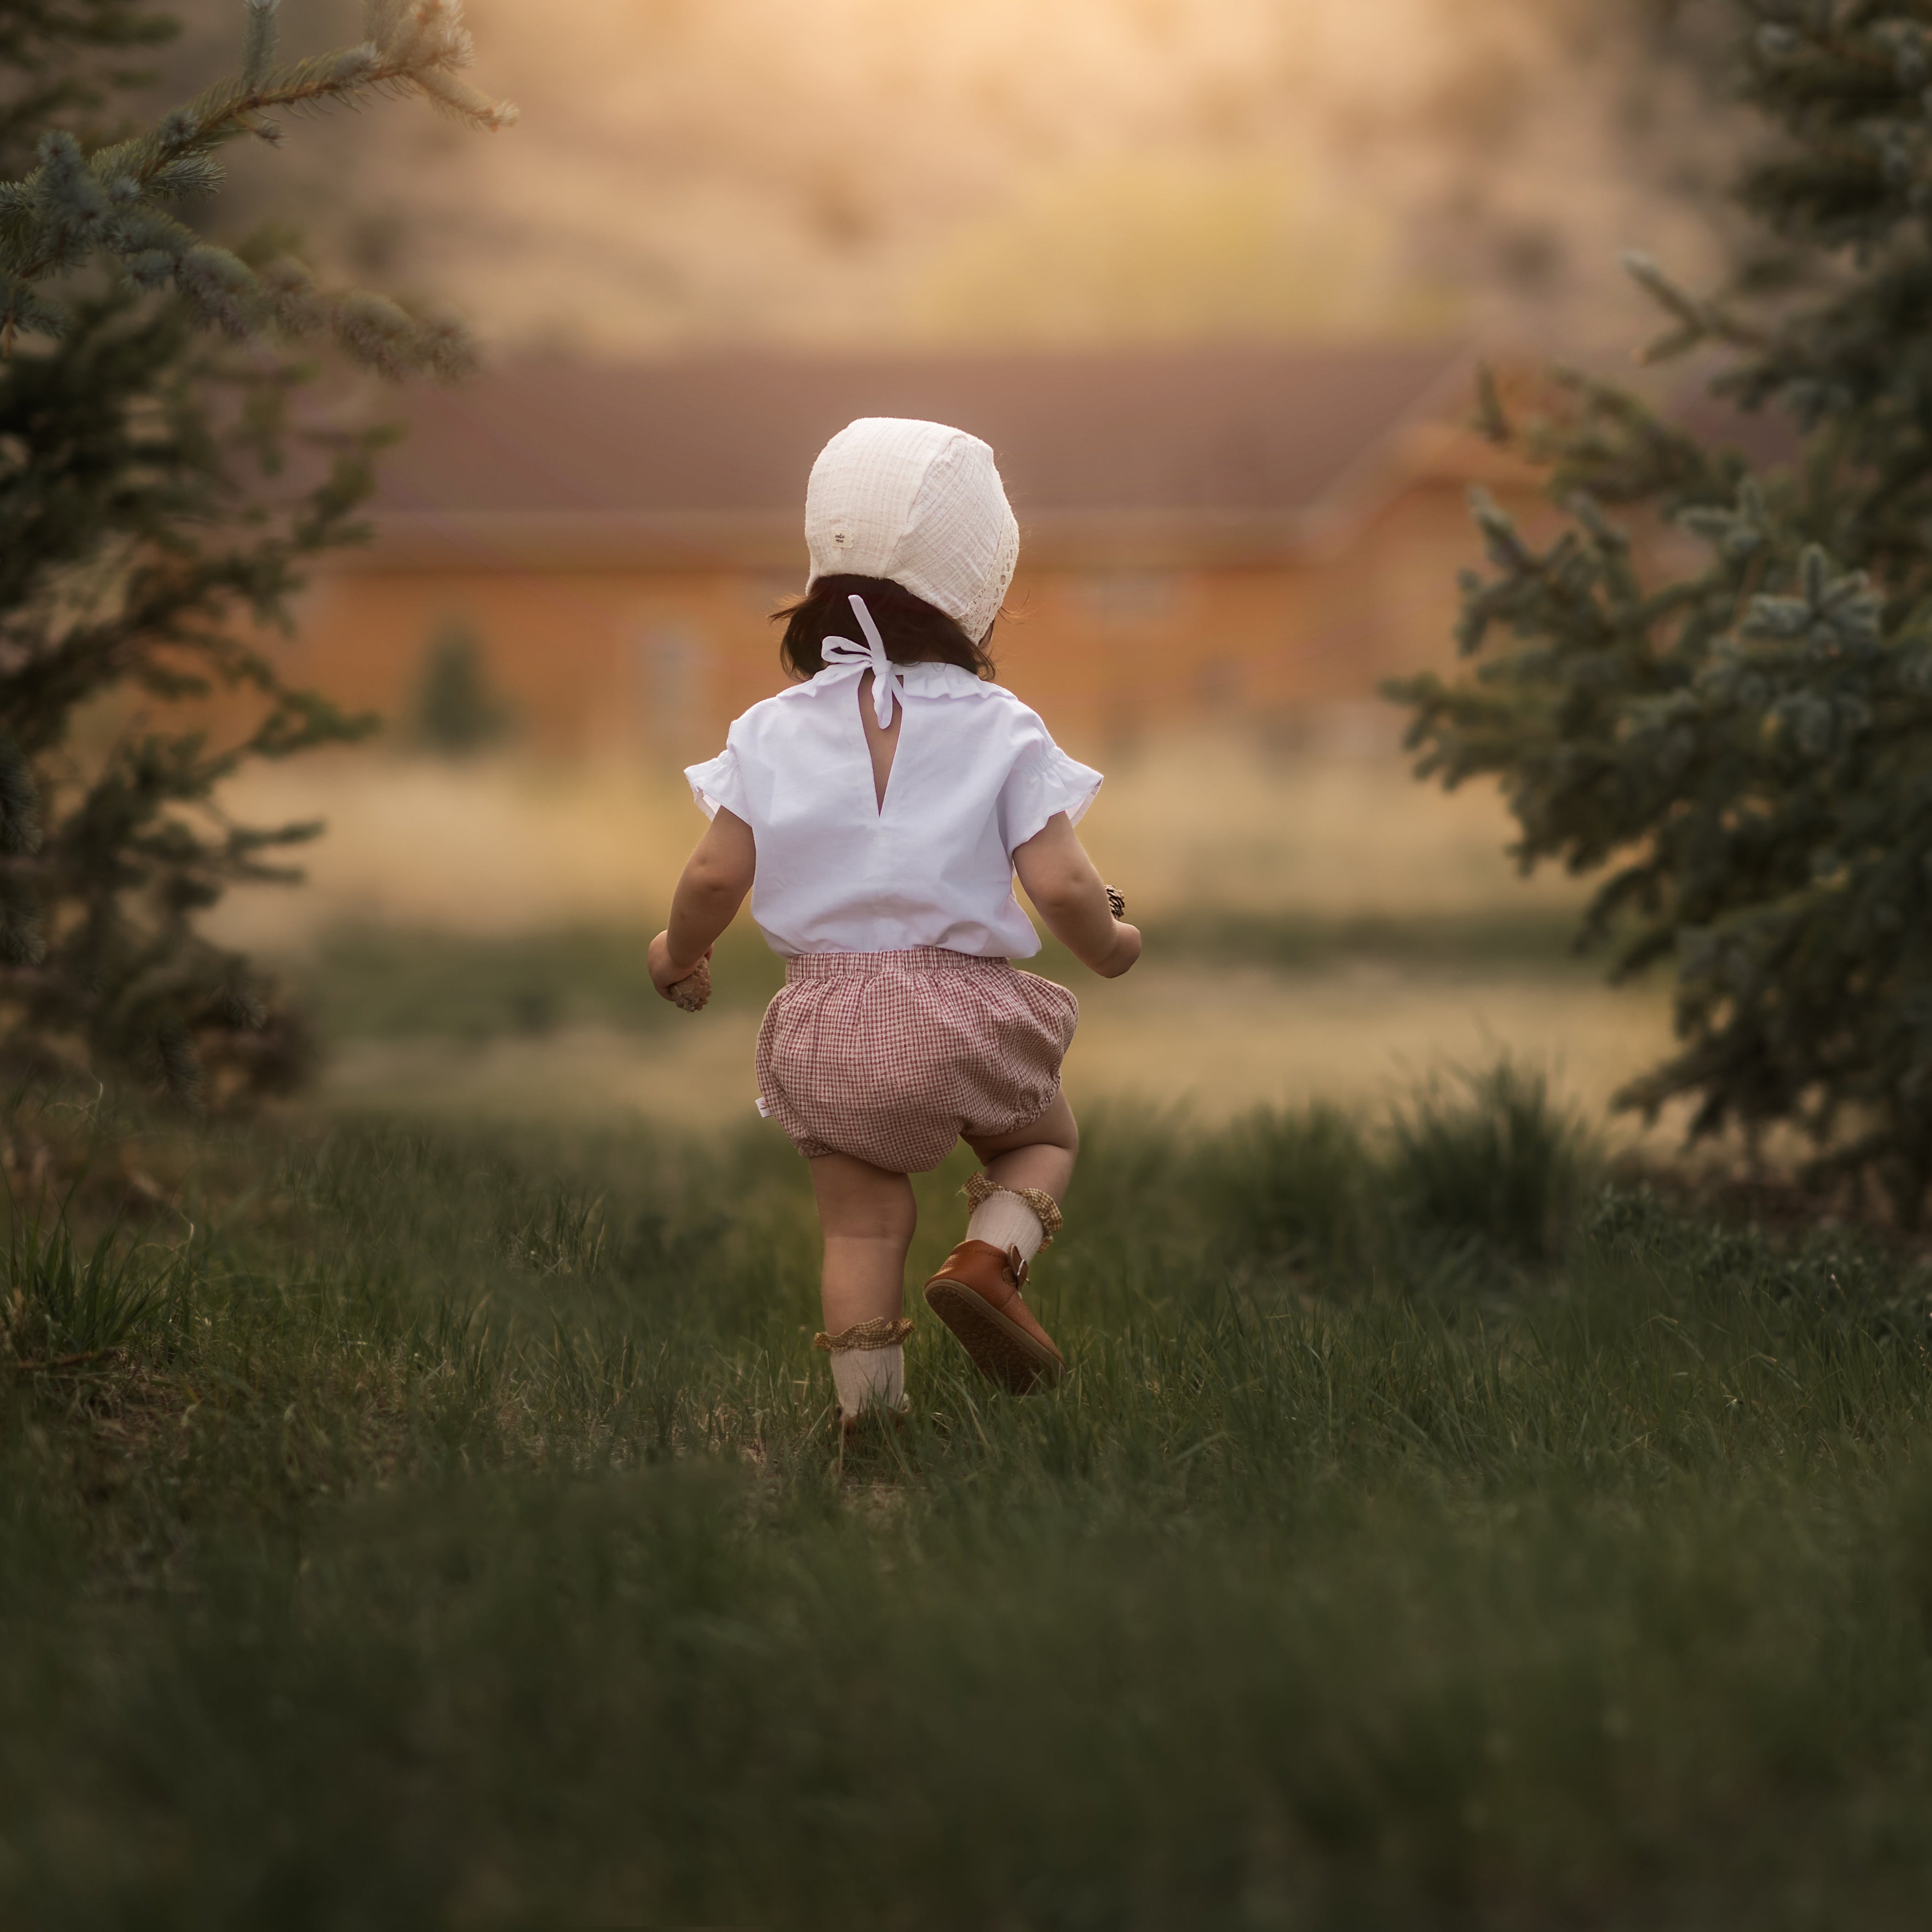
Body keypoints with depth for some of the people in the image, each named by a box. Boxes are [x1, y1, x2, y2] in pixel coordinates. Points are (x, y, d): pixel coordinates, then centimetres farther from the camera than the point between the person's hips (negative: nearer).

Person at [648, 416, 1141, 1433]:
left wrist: (678, 955, 19)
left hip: (826, 1024, 2)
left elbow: (716, 875, -1)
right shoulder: (1000, 731, -4)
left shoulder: (772, 731, 2)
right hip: (963, 1010, -2)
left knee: (861, 1223, 13)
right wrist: (1112, 946, 13)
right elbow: (1061, 886, -9)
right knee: (1044, 1133, 23)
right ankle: (991, 1256, -6)